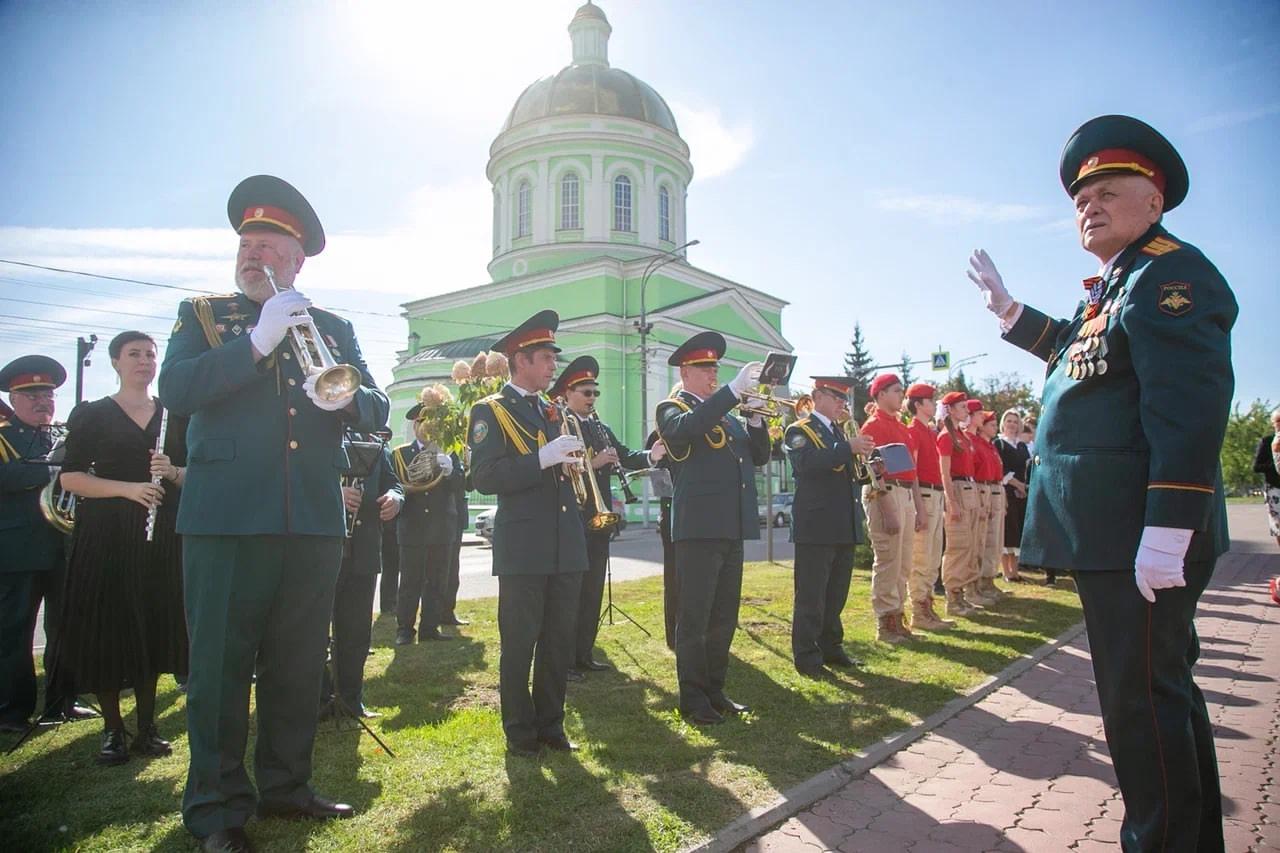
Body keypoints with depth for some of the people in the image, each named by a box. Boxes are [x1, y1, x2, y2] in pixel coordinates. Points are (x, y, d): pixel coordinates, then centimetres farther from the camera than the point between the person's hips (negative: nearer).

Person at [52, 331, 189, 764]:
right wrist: (129, 488, -18)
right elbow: (70, 478, -4)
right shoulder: (92, 414, 4)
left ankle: (147, 726, 16)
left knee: (153, 629, 5)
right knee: (107, 631, -1)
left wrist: (172, 472, -11)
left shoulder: (175, 416, 12)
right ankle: (112, 729, 14)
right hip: (107, 536, -2)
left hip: (162, 536, 2)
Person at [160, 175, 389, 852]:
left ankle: (285, 787, 27)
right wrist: (257, 342, -17)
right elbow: (175, 390, -8)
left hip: (314, 522, 3)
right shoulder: (202, 315, 10)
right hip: (225, 517, -2)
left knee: (298, 667, 11)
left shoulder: (333, 328, 15)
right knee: (220, 667, 3)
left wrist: (346, 398, -14)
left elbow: (377, 410, 8)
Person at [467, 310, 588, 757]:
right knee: (519, 642, 4)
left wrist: (575, 465, 1)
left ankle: (550, 723, 25)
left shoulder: (554, 412, 17)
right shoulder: (490, 411, -3)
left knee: (560, 640, 11)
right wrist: (543, 458, -22)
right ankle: (520, 731, 18)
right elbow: (484, 478, -15)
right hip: (523, 548, -6)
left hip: (566, 546, 6)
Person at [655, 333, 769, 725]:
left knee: (724, 617, 13)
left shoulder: (725, 413, 21)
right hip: (699, 527, -7)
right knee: (695, 617, -1)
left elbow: (759, 456, 15)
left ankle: (715, 690, 24)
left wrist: (755, 417, -1)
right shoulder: (671, 409, -1)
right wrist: (735, 388, -28)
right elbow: (689, 426, -26)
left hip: (732, 528, 7)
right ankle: (693, 698, 9)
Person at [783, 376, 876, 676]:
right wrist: (848, 448, -29)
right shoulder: (799, 431, -5)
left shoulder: (840, 431, 20)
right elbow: (808, 462, -25)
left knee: (836, 594, 14)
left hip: (844, 526, 8)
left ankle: (831, 647, 26)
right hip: (816, 526, -8)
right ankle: (806, 657, 4)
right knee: (811, 595, -3)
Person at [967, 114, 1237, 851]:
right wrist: (1008, 310, 32)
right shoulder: (1116, 286, 18)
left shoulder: (1171, 272, -12)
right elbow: (1081, 353, 38)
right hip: (1114, 533, 11)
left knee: (1141, 697, -2)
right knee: (1165, 685, 20)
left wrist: (1167, 532, -28)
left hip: (1140, 538, -11)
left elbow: (1192, 406, -23)